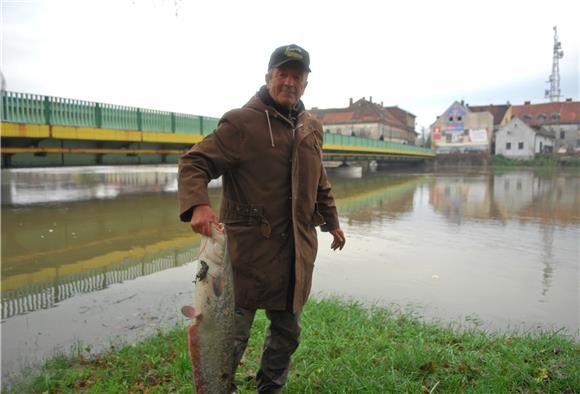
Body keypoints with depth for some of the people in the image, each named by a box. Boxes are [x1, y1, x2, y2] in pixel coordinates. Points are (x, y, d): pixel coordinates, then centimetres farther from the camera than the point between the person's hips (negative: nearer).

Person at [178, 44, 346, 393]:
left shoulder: (312, 127, 12)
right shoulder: (241, 122, -8)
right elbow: (195, 162, -12)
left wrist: (331, 221, 25)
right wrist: (198, 204, -30)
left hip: (298, 250, 6)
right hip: (250, 247, -6)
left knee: (287, 331, 19)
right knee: (234, 333, 2)